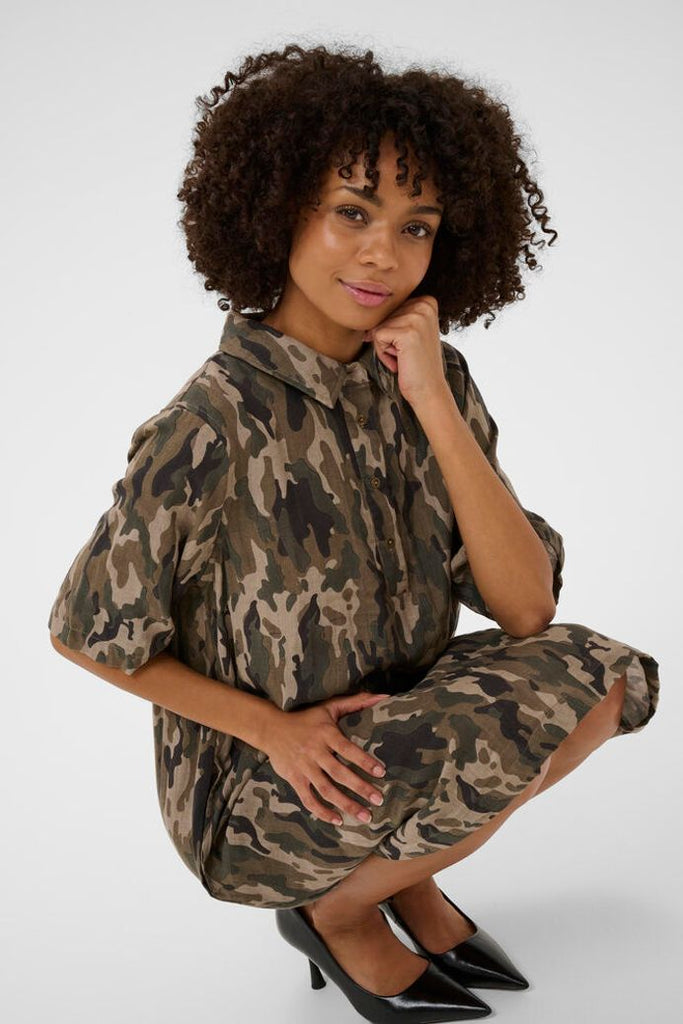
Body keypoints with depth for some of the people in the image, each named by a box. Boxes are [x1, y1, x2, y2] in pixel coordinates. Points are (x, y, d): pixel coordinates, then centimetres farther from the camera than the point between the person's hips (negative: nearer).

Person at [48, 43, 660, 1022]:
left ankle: (407, 874, 12)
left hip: (392, 717, 6)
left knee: (605, 676, -7)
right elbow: (88, 631, -12)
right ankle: (338, 913, 5)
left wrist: (435, 406, -23)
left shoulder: (428, 379, -8)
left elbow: (526, 610, -14)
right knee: (498, 751, -26)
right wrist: (274, 728, -16)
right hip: (256, 789, -6)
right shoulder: (214, 427, -25)